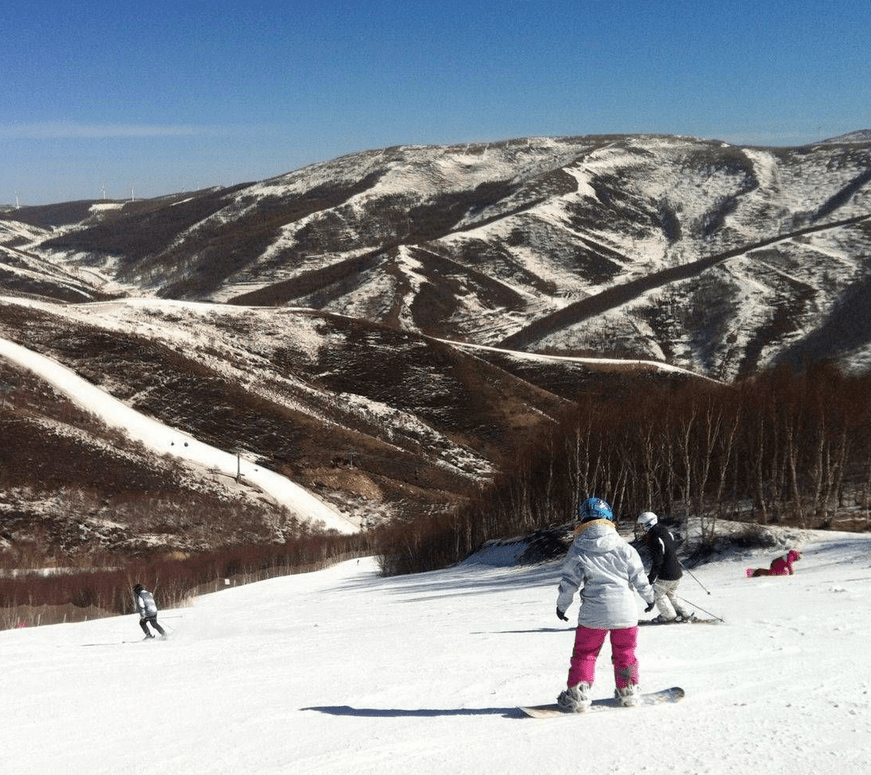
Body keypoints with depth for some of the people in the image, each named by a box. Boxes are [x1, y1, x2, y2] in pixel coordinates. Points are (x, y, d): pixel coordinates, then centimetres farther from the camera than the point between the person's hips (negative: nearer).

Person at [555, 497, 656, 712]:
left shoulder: (578, 550, -5)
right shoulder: (623, 547, -1)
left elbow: (569, 581, -1)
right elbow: (638, 575, 5)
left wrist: (562, 605, 13)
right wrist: (649, 596, 22)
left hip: (593, 613, -2)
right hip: (625, 611, 2)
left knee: (584, 654, 9)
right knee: (625, 653, 18)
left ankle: (578, 694, 3)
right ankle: (628, 691, 24)